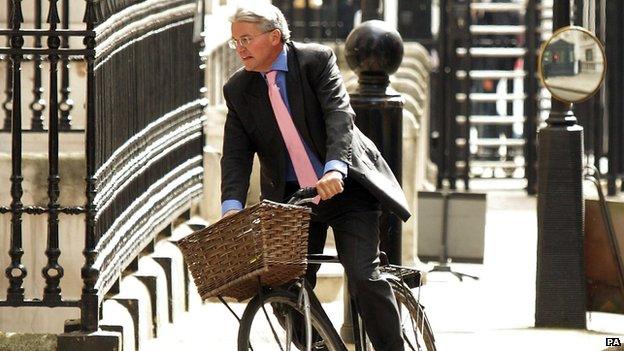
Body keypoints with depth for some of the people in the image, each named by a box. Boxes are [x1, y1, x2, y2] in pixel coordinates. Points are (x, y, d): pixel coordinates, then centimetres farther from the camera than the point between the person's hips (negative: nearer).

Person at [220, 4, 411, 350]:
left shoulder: (316, 59, -9)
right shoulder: (238, 90, 0)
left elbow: (340, 116, -22)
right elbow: (235, 155, -7)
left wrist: (335, 169, -40)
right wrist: (232, 206, -26)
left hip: (344, 186, -4)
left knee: (363, 276, -16)